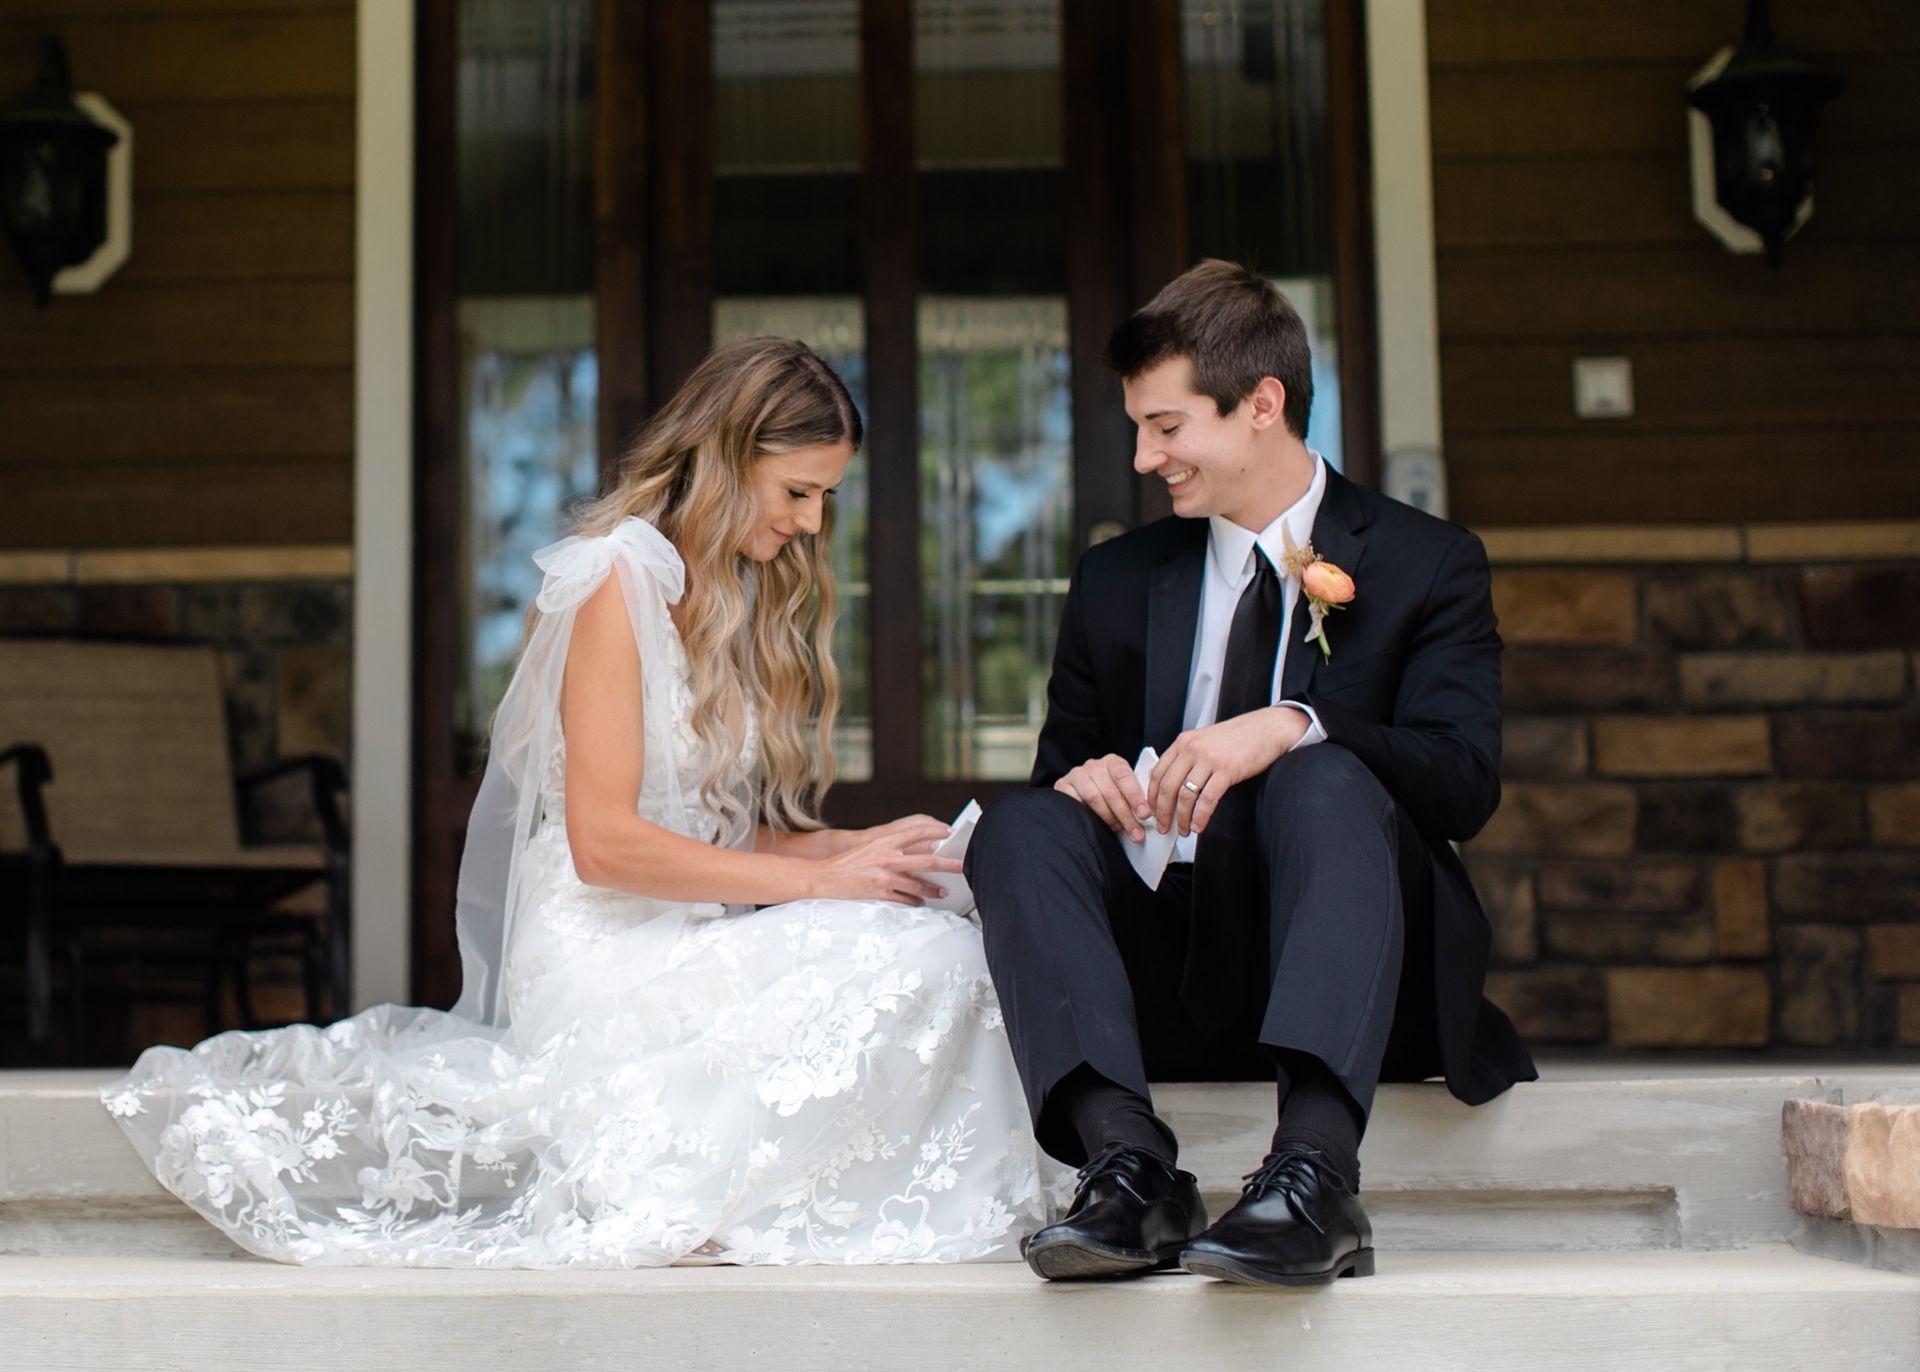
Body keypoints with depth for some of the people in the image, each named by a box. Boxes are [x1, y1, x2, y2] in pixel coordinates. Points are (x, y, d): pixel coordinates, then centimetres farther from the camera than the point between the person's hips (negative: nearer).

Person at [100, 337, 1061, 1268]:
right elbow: (605, 842, -17)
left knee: (947, 946, -16)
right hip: (612, 958, -9)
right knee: (923, 966, -26)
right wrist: (816, 880, -14)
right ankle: (695, 1198, -14)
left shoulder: (742, 598, 18)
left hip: (694, 940, 9)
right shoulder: (619, 575, -9)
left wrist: (853, 844, -2)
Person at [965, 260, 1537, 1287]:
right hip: (1165, 985, 3)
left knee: (1326, 779, -31)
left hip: (1361, 985, -3)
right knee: (1021, 825, -21)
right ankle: (1130, 1166, -38)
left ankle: (1314, 1175, -47)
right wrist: (1082, 780, -10)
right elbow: (1059, 767, 15)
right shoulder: (1115, 584, 16)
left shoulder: (1426, 565, 5)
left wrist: (1292, 728, -27)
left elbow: (1466, 780, -10)